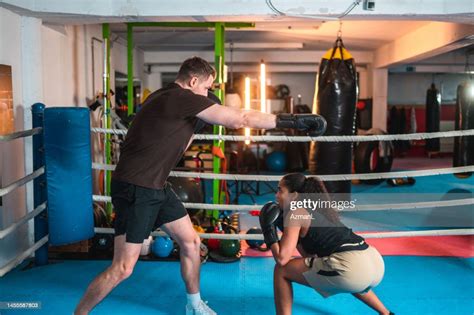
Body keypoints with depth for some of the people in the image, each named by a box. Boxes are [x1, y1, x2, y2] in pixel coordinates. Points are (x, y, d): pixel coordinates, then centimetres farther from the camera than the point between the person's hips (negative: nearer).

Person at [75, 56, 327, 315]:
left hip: (156, 186, 10)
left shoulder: (169, 98, 10)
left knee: (190, 242, 13)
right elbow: (240, 119, -22)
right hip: (135, 190, -10)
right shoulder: (180, 97, -19)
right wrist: (294, 121, -18)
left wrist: (195, 125, 6)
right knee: (123, 269, -4)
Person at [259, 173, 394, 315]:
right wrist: (287, 229, 31)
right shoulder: (318, 208, 25)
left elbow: (282, 258, -3)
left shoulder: (295, 213, 2)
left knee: (281, 271, 4)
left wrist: (269, 232, 12)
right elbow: (310, 254, 29)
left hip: (352, 269, -9)